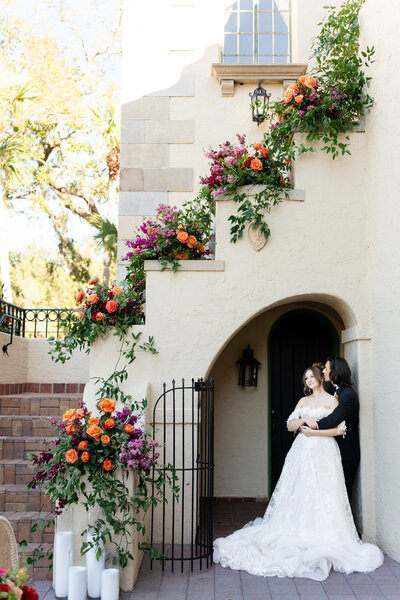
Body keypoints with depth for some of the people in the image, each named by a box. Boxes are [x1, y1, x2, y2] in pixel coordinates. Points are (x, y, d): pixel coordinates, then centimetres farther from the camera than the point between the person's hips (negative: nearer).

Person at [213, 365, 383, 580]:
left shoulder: (331, 400, 0)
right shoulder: (303, 401, 16)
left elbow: (340, 429, -8)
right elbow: (290, 425, 11)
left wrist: (314, 431, -9)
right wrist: (304, 420, -8)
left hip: (323, 451, -5)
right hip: (302, 451, 5)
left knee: (322, 494, -7)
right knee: (299, 493, 2)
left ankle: (324, 540, -1)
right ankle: (299, 536, 7)